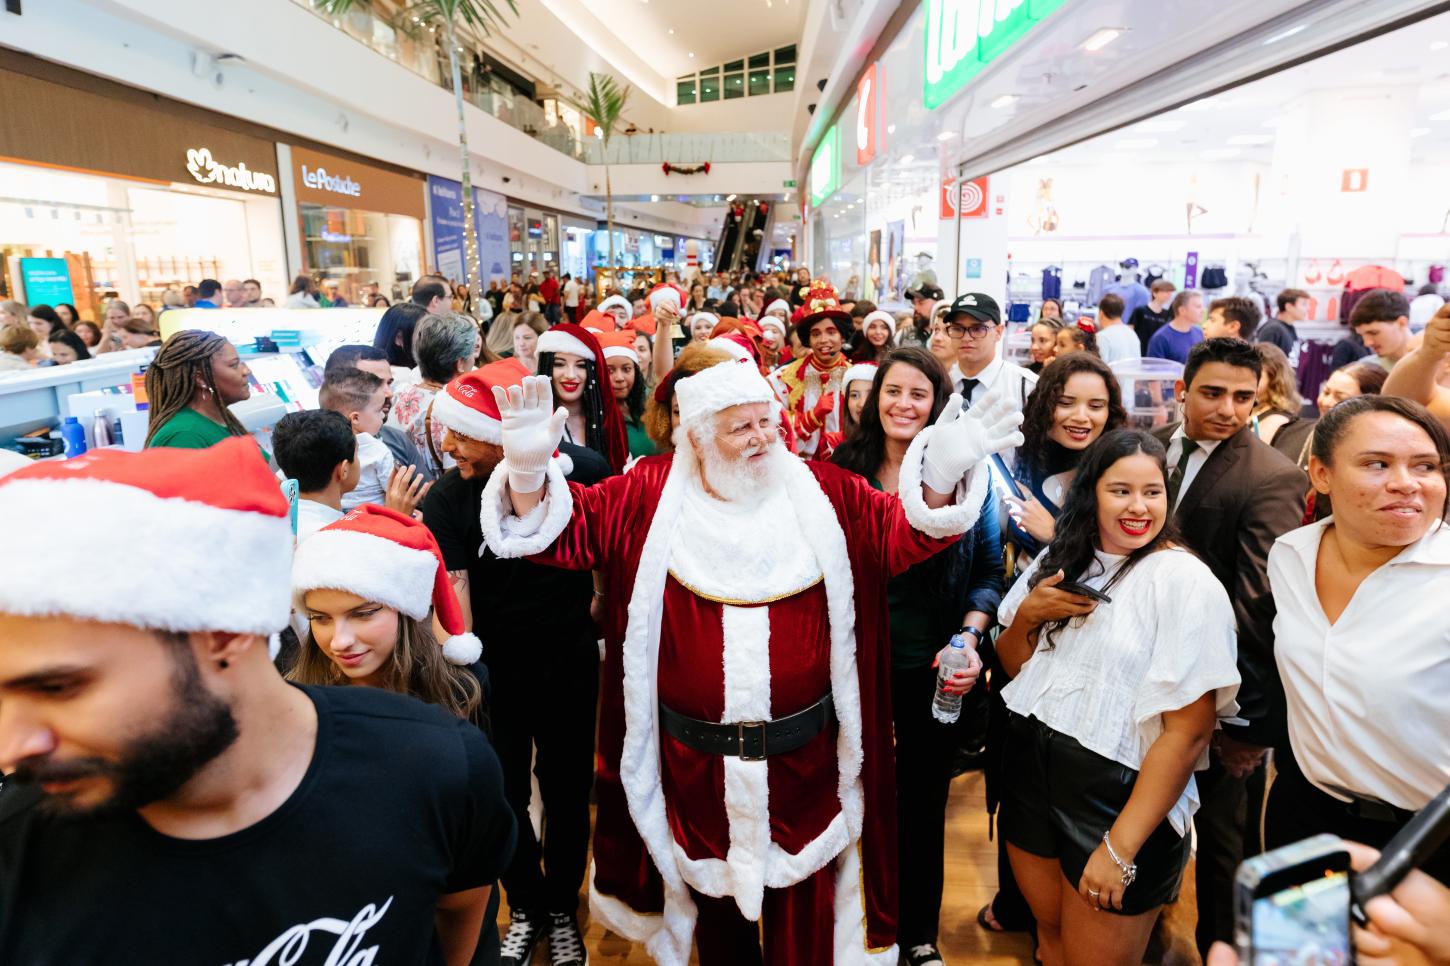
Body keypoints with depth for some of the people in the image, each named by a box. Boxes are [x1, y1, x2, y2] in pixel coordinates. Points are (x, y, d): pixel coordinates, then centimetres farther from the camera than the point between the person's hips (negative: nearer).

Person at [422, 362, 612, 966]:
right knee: (504, 796, 15)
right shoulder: (446, 500, -16)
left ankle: (563, 909, 41)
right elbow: (453, 595, -16)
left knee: (566, 792, 15)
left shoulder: (583, 470, -16)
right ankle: (527, 908, 43)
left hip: (570, 663, 0)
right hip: (494, 668, 1)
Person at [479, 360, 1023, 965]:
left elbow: (906, 532, -7)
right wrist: (529, 466, -26)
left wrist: (942, 469, -25)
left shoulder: (821, 491, -4)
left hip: (803, 755, 0)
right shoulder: (653, 494, -7)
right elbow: (565, 529, -8)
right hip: (696, 757, 0)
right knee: (714, 895, 25)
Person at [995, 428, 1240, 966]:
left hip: (1121, 795, -5)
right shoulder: (1060, 560, 3)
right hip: (1032, 775, 5)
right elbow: (1013, 665, 12)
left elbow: (1189, 731, -19)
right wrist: (1028, 614, -10)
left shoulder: (1185, 581, -16)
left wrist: (1121, 847, -18)